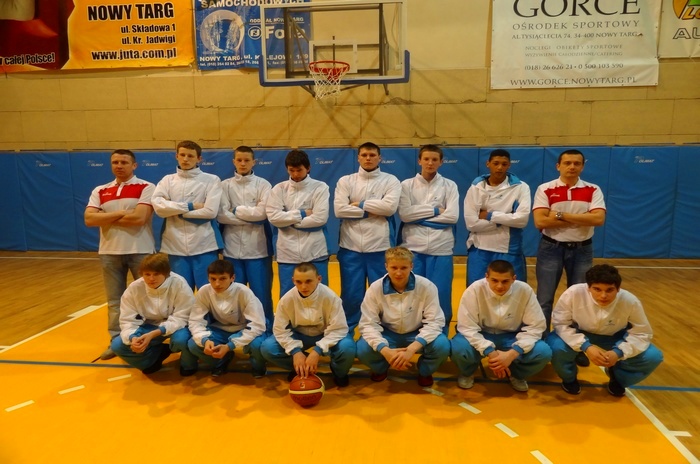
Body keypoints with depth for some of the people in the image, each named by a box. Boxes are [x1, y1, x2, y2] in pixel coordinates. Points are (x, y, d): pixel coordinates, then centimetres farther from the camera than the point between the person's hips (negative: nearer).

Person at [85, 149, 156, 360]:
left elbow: (139, 217, -18)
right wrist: (121, 213, -13)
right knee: (114, 300, 12)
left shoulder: (146, 188, -5)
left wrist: (106, 218, -7)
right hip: (109, 252, 4)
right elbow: (89, 219, -4)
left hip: (140, 251, -4)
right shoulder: (100, 191, 9)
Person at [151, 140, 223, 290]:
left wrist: (179, 212, -5)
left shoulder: (212, 180, 1)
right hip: (176, 247, 3)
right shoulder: (167, 180, 9)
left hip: (204, 246, -2)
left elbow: (210, 211, -11)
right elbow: (159, 206, -7)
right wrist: (190, 206, -11)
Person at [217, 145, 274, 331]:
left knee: (262, 294, 5)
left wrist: (237, 210, -5)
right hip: (233, 248, 1)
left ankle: (267, 331, 19)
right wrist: (251, 219, -10)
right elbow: (221, 215, -6)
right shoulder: (225, 185, 5)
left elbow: (262, 212, -11)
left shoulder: (263, 184, 2)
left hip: (258, 248, -1)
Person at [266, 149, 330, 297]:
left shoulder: (320, 187, -1)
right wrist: (302, 214, -10)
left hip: (314, 253, -1)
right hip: (287, 254, 2)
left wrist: (289, 220, -7)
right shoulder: (279, 189, 4)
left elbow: (320, 218, -12)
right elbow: (273, 217, -7)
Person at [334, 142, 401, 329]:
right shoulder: (346, 181, 6)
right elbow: (339, 209, -8)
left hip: (380, 246, 0)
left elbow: (390, 206, -13)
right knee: (351, 294, 8)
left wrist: (360, 204, -8)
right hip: (351, 246, 1)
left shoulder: (391, 180, 4)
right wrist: (371, 211, -9)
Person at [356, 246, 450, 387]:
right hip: (388, 334, 1)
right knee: (362, 349, -27)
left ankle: (425, 371, 7)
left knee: (442, 346, -30)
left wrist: (411, 349, -34)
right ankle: (381, 368, 12)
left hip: (417, 334, 0)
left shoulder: (426, 286, -20)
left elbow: (434, 322, -20)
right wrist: (386, 351, -35)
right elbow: (368, 324, -17)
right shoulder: (375, 288, -17)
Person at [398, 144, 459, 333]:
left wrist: (419, 216, -7)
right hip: (413, 248, 0)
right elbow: (404, 214, -9)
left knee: (441, 295, 5)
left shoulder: (449, 186, 4)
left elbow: (452, 216, -7)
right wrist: (435, 210, -8)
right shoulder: (407, 185, 4)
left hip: (441, 249, 0)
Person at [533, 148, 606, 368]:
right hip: (551, 249, -2)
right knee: (544, 299, 4)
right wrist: (580, 219, -14)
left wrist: (562, 215, -19)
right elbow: (540, 221, -17)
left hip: (582, 250, 2)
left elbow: (598, 218, -16)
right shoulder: (545, 190, -5)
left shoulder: (593, 190, 0)